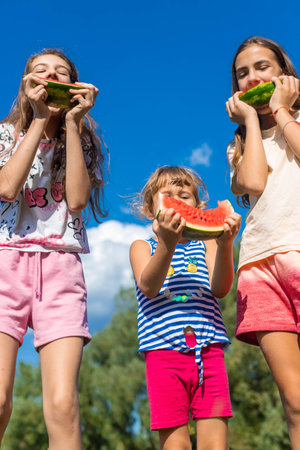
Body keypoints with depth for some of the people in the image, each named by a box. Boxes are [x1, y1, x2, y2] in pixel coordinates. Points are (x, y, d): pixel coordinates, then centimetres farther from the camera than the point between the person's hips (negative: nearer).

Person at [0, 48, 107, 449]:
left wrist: (71, 122, -1)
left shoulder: (81, 141, 18)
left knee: (63, 405, -14)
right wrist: (40, 118, -3)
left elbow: (77, 200, -2)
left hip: (61, 268, 1)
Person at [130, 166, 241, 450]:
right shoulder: (142, 247, 14)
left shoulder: (206, 246, 17)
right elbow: (148, 287, -7)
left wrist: (225, 244, -18)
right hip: (163, 351, -1)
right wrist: (167, 243, -23)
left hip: (209, 350, 1)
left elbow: (220, 289, -1)